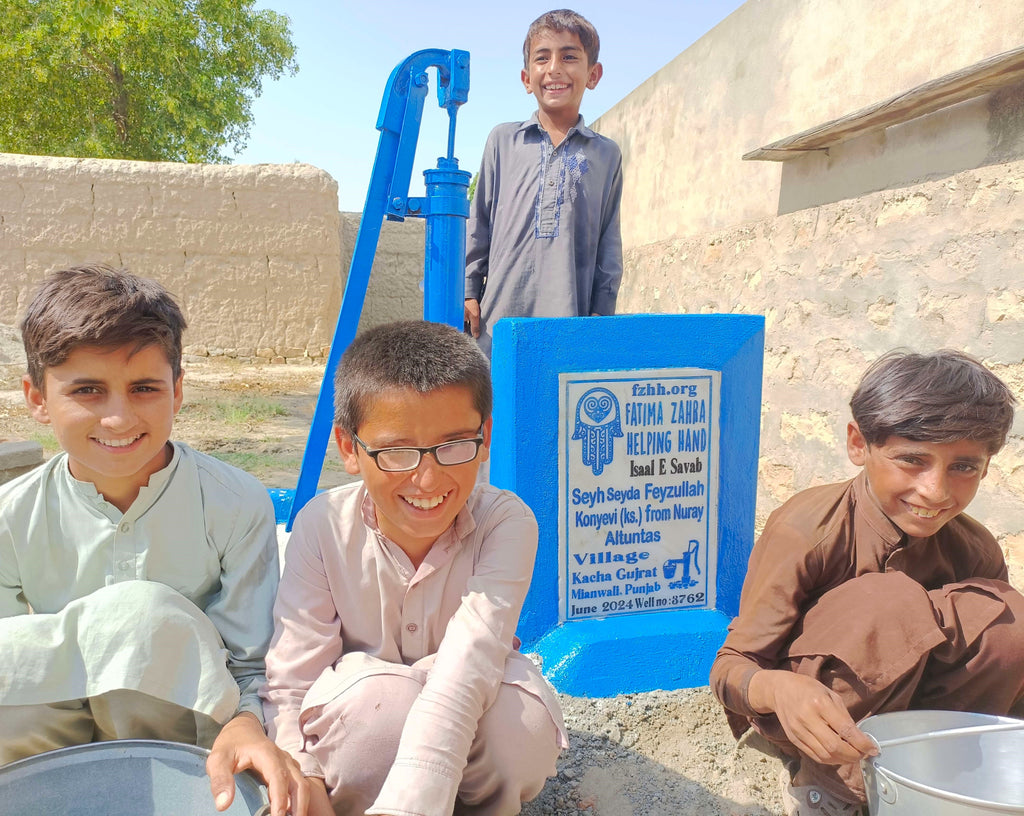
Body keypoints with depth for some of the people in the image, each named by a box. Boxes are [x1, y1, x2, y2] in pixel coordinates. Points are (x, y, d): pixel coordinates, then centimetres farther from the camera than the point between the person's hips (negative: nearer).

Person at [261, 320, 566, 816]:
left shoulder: (506, 524, -24)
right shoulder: (323, 526, -18)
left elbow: (467, 667, -37)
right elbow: (290, 680, -19)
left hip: (468, 732, 0)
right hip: (365, 717, 0)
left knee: (520, 719, -34)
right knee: (378, 694, -36)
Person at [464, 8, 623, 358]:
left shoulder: (606, 154, 12)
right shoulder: (503, 140, 11)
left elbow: (609, 245, 11)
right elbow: (479, 222, 13)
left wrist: (601, 311, 5)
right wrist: (469, 290, 7)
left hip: (569, 316, 0)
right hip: (500, 312, 0)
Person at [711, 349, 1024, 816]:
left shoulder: (975, 551, -11)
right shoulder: (807, 532, -27)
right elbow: (729, 669, -26)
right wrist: (784, 689, -49)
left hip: (892, 699, 5)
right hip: (797, 708, -5)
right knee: (891, 602, -33)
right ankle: (828, 778, -13)